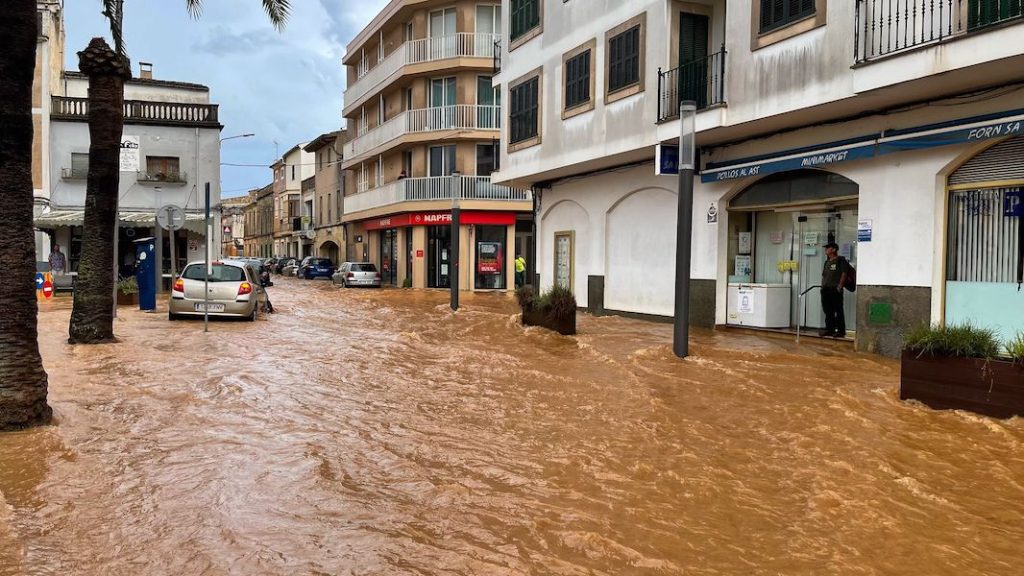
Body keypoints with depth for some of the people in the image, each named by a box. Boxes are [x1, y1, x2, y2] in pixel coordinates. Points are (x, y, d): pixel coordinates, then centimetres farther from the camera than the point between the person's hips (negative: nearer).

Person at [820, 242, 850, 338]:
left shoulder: (841, 260, -3)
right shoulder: (827, 262, 20)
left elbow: (844, 273, -9)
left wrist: (839, 286, -14)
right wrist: (822, 285, 12)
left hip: (835, 290, -8)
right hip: (825, 290, 8)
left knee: (838, 311, -5)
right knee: (828, 311, 9)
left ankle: (841, 331, -2)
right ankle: (829, 329, 16)